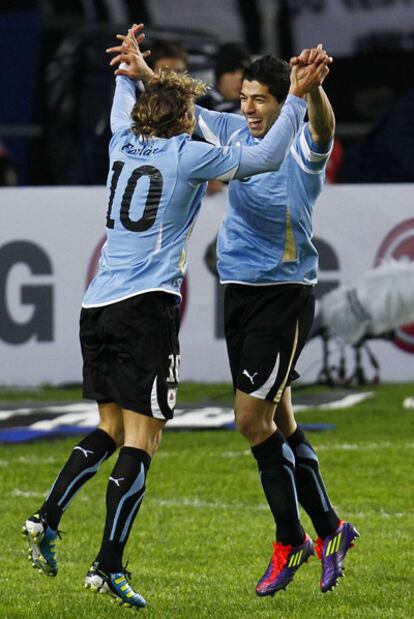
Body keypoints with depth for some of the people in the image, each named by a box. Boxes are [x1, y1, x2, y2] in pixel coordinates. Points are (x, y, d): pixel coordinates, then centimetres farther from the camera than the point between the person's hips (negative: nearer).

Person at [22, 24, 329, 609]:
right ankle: (108, 567, -12)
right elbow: (267, 156, -2)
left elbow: (122, 112, 38)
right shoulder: (189, 155, -4)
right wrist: (298, 96, 5)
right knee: (140, 443, -6)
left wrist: (131, 68, 51)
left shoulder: (123, 145, 13)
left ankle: (47, 518, 7)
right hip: (146, 309, -7)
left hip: (97, 308, 7)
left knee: (110, 430, 21)